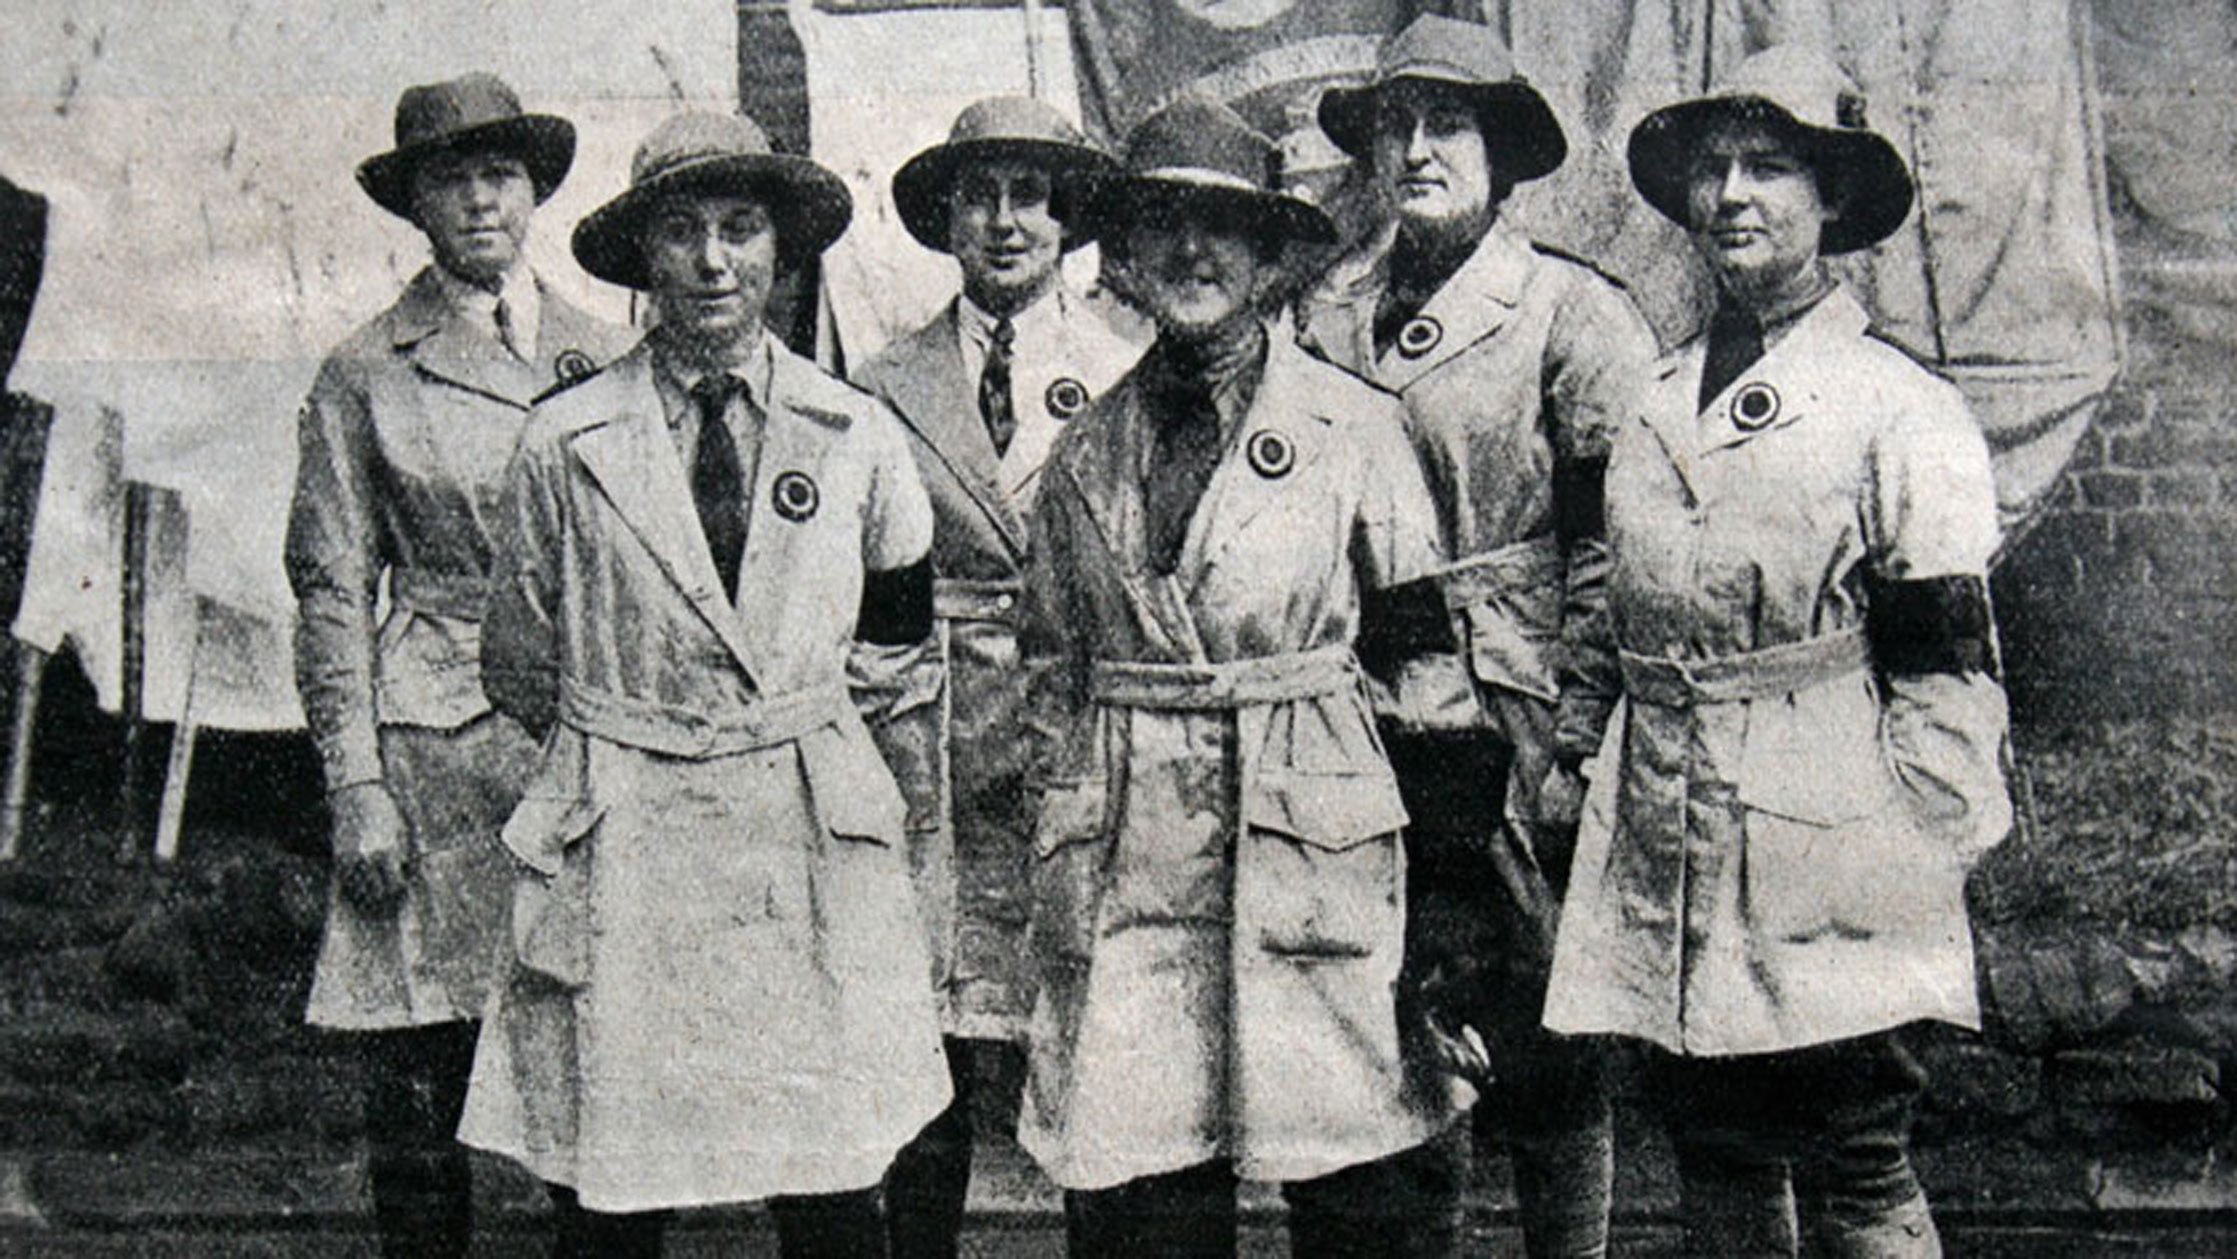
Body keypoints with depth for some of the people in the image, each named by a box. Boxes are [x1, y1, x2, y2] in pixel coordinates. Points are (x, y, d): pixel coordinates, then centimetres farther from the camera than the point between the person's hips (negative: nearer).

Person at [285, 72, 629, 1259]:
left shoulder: (608, 358, 12)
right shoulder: (366, 376, 5)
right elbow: (331, 594, 3)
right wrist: (356, 789, -4)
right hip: (433, 748, -2)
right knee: (416, 1089, 0)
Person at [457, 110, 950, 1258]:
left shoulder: (856, 437, 4)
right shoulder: (566, 443, 0)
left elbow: (913, 612, 21)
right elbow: (521, 669, 11)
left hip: (810, 838, 1)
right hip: (621, 852, -1)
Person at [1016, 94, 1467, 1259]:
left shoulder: (1354, 428, 4)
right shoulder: (1086, 453, 11)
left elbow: (1418, 644, 5)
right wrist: (1061, 870, 13)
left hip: (1311, 833, -2)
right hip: (1128, 852, 2)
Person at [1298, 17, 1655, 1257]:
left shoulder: (1574, 314, -1)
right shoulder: (1324, 316, 12)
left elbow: (1610, 550, -4)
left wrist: (1572, 746, -9)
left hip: (1514, 736, -4)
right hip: (1364, 734, 4)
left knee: (1549, 1054, 4)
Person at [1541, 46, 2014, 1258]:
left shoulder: (1898, 407, -3)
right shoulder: (1656, 403, 14)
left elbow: (1947, 661, -6)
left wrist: (1916, 861, -11)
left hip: (1826, 854, -6)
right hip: (1668, 863, 6)